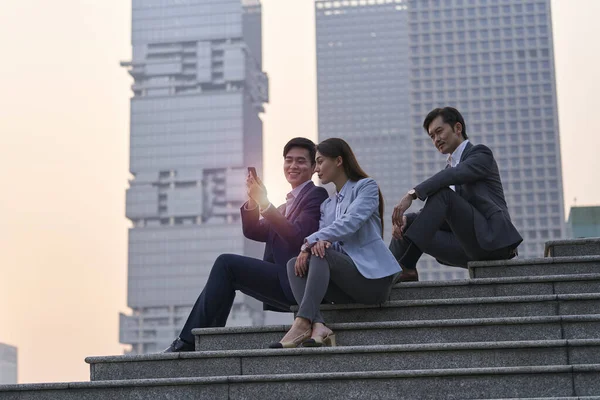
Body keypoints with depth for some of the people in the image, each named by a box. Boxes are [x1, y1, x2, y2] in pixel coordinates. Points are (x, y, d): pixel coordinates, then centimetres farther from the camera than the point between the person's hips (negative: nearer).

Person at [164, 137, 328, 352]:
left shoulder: (316, 195, 0)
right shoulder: (287, 204, 27)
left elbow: (297, 237, -16)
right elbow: (252, 231, 15)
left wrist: (265, 204, -21)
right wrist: (253, 200, -2)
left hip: (294, 283, -8)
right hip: (281, 286, 8)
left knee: (226, 263, -16)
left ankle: (189, 342, -17)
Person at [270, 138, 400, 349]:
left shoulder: (366, 186, 3)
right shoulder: (327, 205, 24)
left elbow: (351, 222, -16)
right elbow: (323, 238, 8)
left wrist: (312, 241, -23)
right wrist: (308, 248, -17)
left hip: (372, 275, -6)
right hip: (348, 284, 7)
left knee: (321, 255, -28)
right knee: (294, 264, -14)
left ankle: (302, 322, -42)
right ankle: (318, 327, -36)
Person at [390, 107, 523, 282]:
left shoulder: (481, 153, 2)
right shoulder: (450, 166, 24)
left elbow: (455, 174, -21)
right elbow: (432, 211, 15)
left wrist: (412, 194, -29)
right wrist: (405, 219, -6)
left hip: (491, 237, -8)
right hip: (472, 245, 8)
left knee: (442, 194, -23)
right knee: (407, 225, -2)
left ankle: (399, 265, -29)